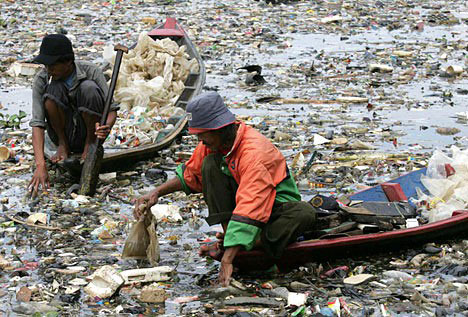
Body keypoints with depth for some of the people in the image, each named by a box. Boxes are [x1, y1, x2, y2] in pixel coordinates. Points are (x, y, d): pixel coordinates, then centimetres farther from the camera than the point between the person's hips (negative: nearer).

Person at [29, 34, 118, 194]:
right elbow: (37, 123, -23)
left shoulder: (90, 71, -16)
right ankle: (63, 145, -8)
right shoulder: (41, 80, -15)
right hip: (64, 133, 1)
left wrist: (107, 127, -42)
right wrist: (40, 165, -36)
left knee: (89, 88, -29)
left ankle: (90, 145, -10)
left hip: (89, 131, 0)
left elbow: (111, 109, -16)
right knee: (54, 89, -27)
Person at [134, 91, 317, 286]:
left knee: (305, 213, -38)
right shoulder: (215, 142, -8)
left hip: (276, 206, -6)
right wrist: (156, 193, -4)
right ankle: (228, 234, -20)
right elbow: (190, 174, 11)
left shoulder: (254, 152, -33)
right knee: (210, 164, -17)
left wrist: (227, 260, -46)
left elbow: (249, 210, -41)